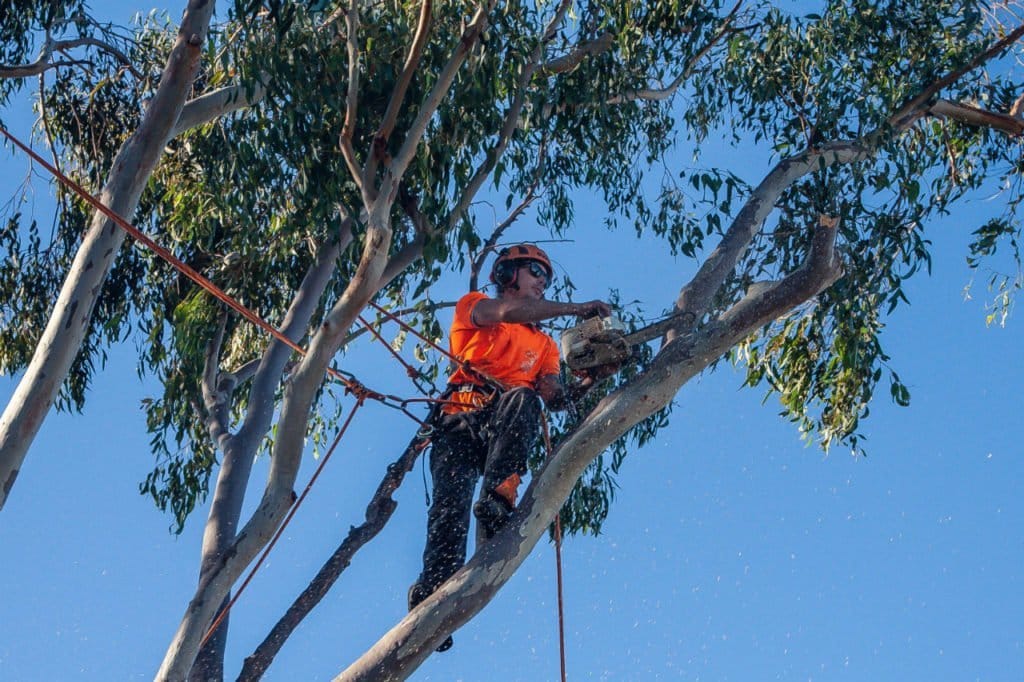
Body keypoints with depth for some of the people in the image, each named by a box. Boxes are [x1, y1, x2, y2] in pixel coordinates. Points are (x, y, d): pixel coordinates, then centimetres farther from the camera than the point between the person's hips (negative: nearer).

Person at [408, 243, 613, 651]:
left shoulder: (543, 345, 32)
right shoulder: (472, 307, 20)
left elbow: (555, 398, 14)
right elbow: (506, 311, -5)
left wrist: (590, 380, -6)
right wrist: (574, 308, -7)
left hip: (506, 429, 2)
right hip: (461, 423, -2)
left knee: (523, 398, -34)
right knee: (451, 505, -26)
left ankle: (496, 500, -47)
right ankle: (431, 598, -36)